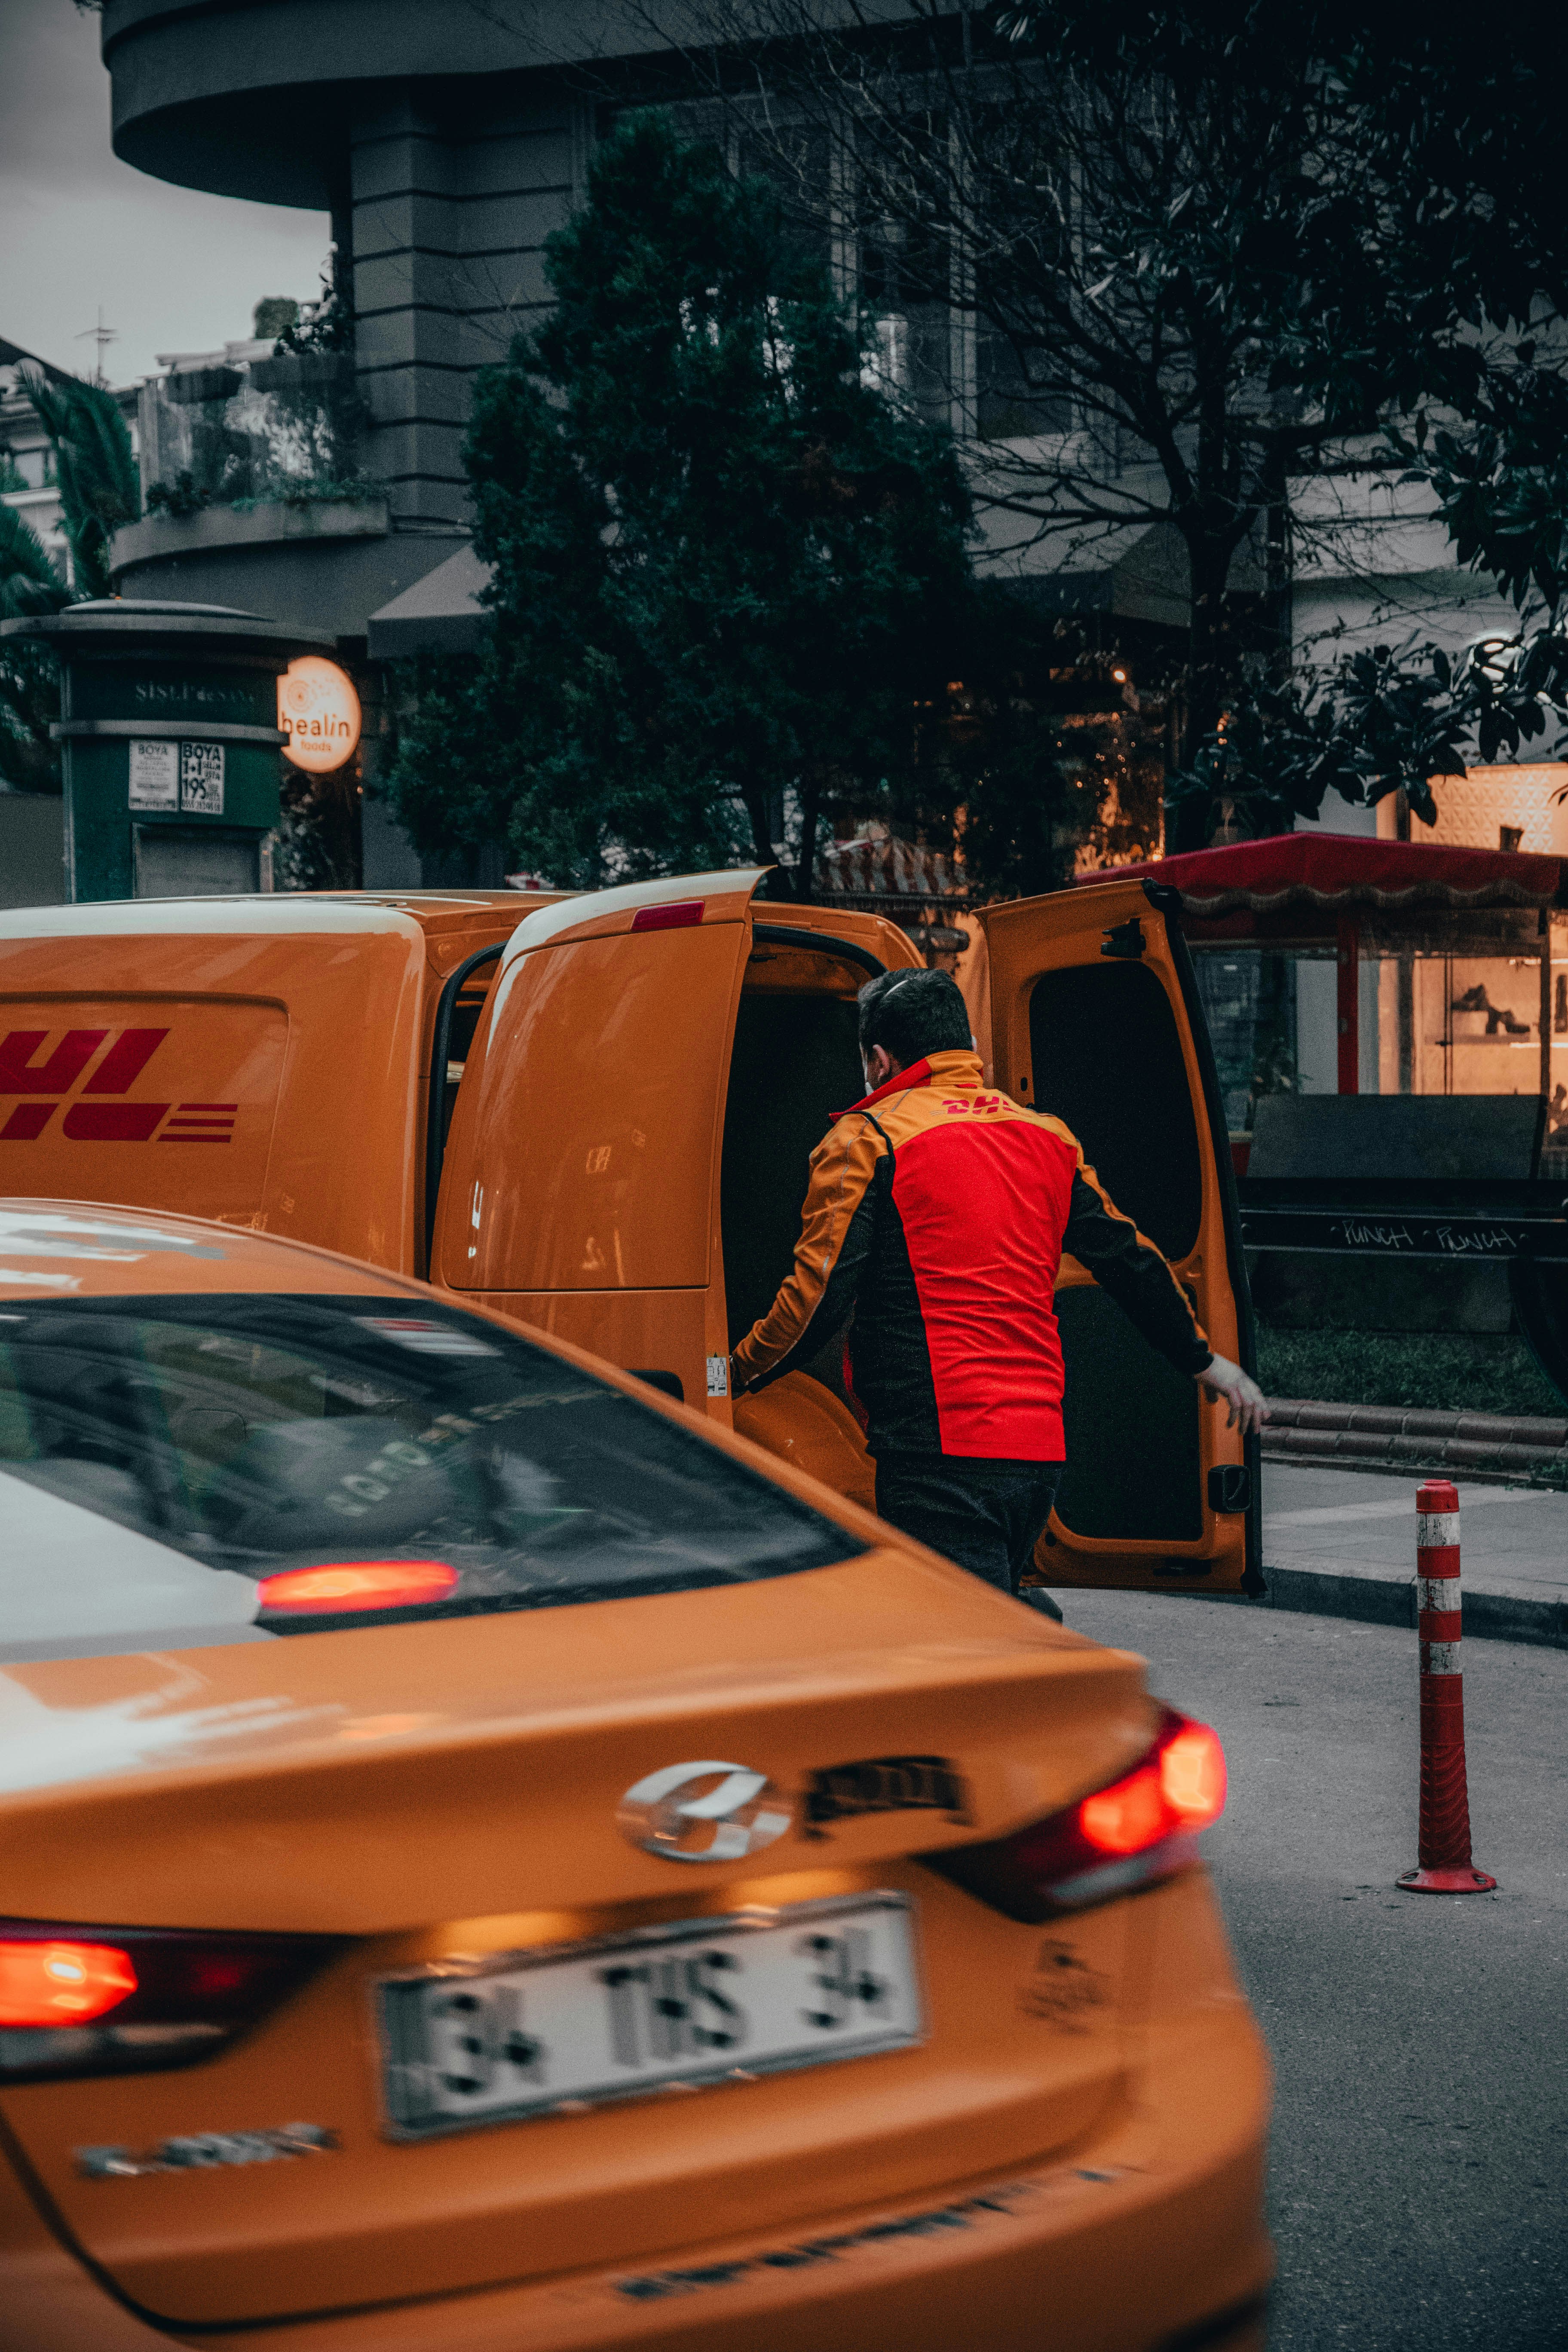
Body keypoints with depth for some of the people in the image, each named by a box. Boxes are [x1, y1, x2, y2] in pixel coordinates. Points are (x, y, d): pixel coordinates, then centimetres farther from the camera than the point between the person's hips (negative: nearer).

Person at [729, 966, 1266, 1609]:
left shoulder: (867, 1140, -3)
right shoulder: (1047, 1137, 17)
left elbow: (817, 1295, -9)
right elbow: (1131, 1263, 23)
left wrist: (735, 1375, 6)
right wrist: (1205, 1360, 35)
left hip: (939, 1446, -7)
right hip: (1041, 1451, 7)